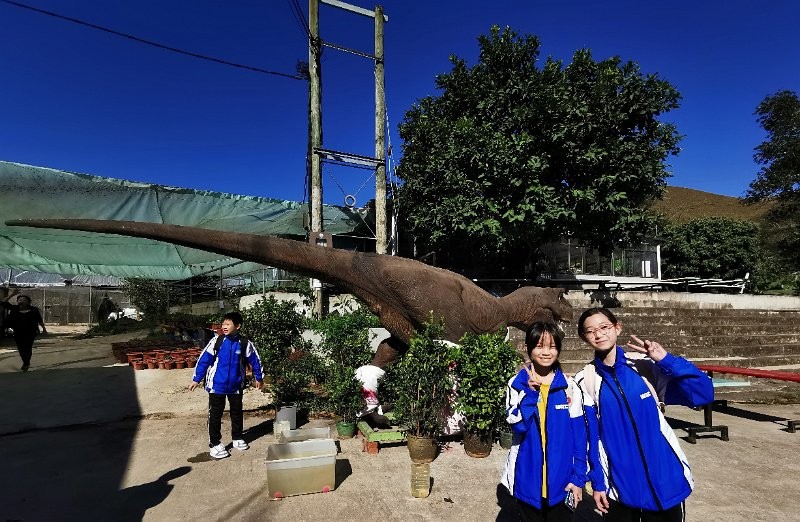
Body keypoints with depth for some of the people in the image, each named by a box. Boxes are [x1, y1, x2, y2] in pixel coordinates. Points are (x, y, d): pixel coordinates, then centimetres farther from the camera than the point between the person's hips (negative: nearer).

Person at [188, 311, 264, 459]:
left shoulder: (245, 343, -10)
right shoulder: (217, 341, -11)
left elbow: (254, 360, 3)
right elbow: (204, 360, -5)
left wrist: (259, 378, 12)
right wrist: (196, 379, -2)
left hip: (236, 386, 2)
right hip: (216, 385, -1)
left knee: (237, 412, 16)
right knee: (215, 414, 4)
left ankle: (237, 438, 34)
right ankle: (215, 444, 17)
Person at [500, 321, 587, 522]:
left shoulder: (569, 387, -4)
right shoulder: (517, 384, -6)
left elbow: (579, 435, -1)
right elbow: (518, 426, -15)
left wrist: (579, 477, -3)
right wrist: (530, 393, -23)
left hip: (562, 478, 0)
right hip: (528, 479, 0)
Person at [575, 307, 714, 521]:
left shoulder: (645, 365, -8)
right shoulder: (585, 381, -8)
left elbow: (703, 394, -13)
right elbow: (590, 437, -2)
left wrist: (667, 360, -22)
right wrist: (597, 482, -1)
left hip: (664, 479, 1)